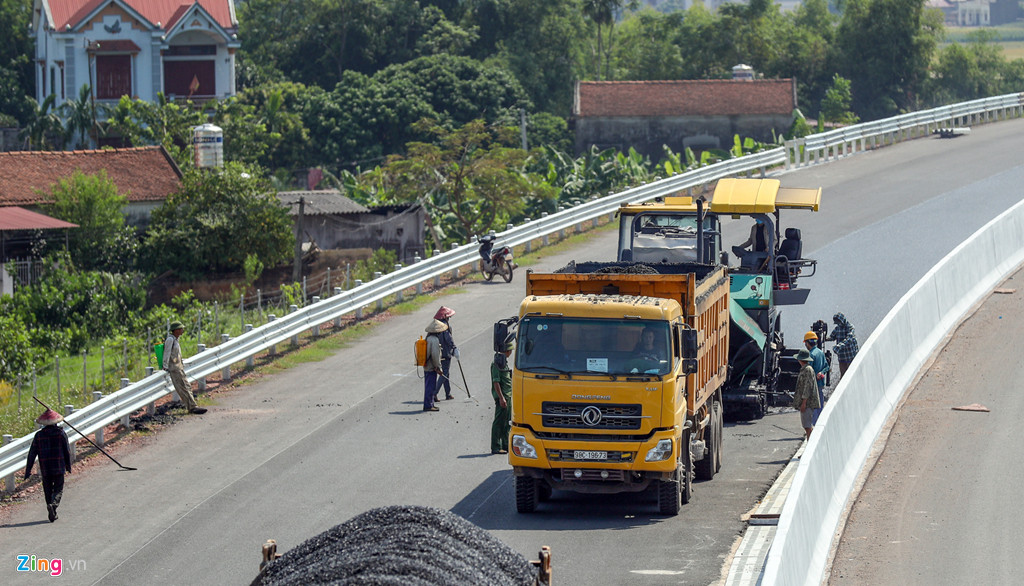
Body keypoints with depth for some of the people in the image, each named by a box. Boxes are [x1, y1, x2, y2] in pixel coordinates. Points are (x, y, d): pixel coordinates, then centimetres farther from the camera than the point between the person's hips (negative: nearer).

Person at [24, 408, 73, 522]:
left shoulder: (39, 435, 0)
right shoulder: (61, 433, -3)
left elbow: (32, 454, 0)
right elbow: (67, 451, 0)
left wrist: (28, 470, 3)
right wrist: (68, 466, 13)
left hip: (45, 469, 1)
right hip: (59, 468, -1)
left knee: (48, 491, 12)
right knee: (58, 489, 4)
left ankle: (52, 515, 12)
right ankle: (53, 504, -25)